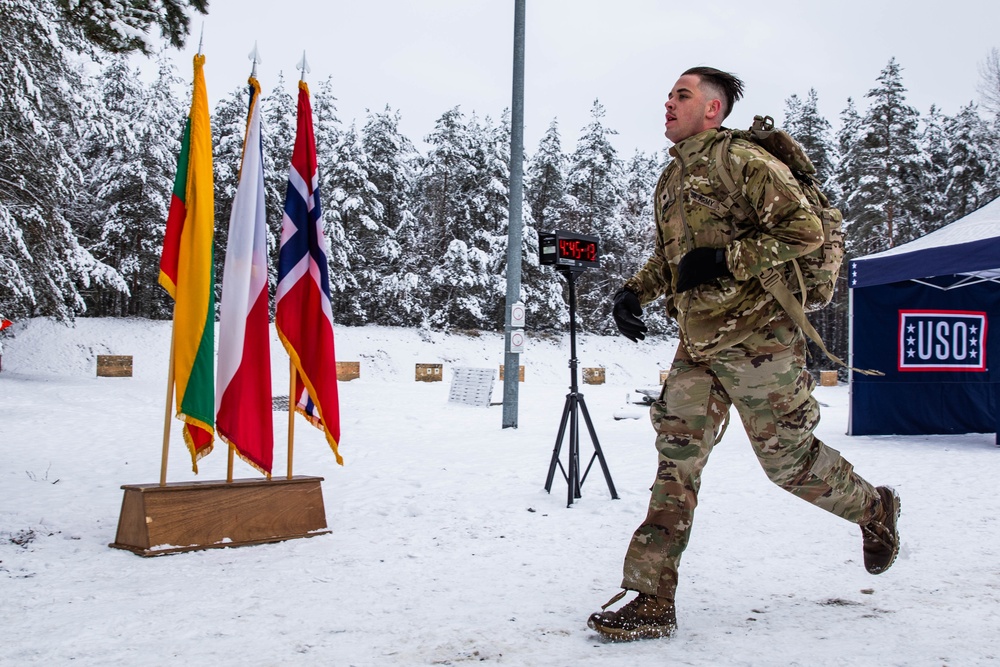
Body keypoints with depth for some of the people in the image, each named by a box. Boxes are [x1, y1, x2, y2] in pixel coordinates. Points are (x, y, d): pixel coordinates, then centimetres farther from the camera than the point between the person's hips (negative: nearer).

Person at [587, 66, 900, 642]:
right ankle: (652, 600, 3)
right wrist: (634, 291, 9)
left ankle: (875, 510, 34)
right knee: (677, 463, 1)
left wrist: (723, 259, -21)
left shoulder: (740, 159, -10)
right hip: (697, 345, 8)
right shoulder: (671, 179, 16)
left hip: (756, 337, -7)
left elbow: (805, 229, -16)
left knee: (787, 458, 3)